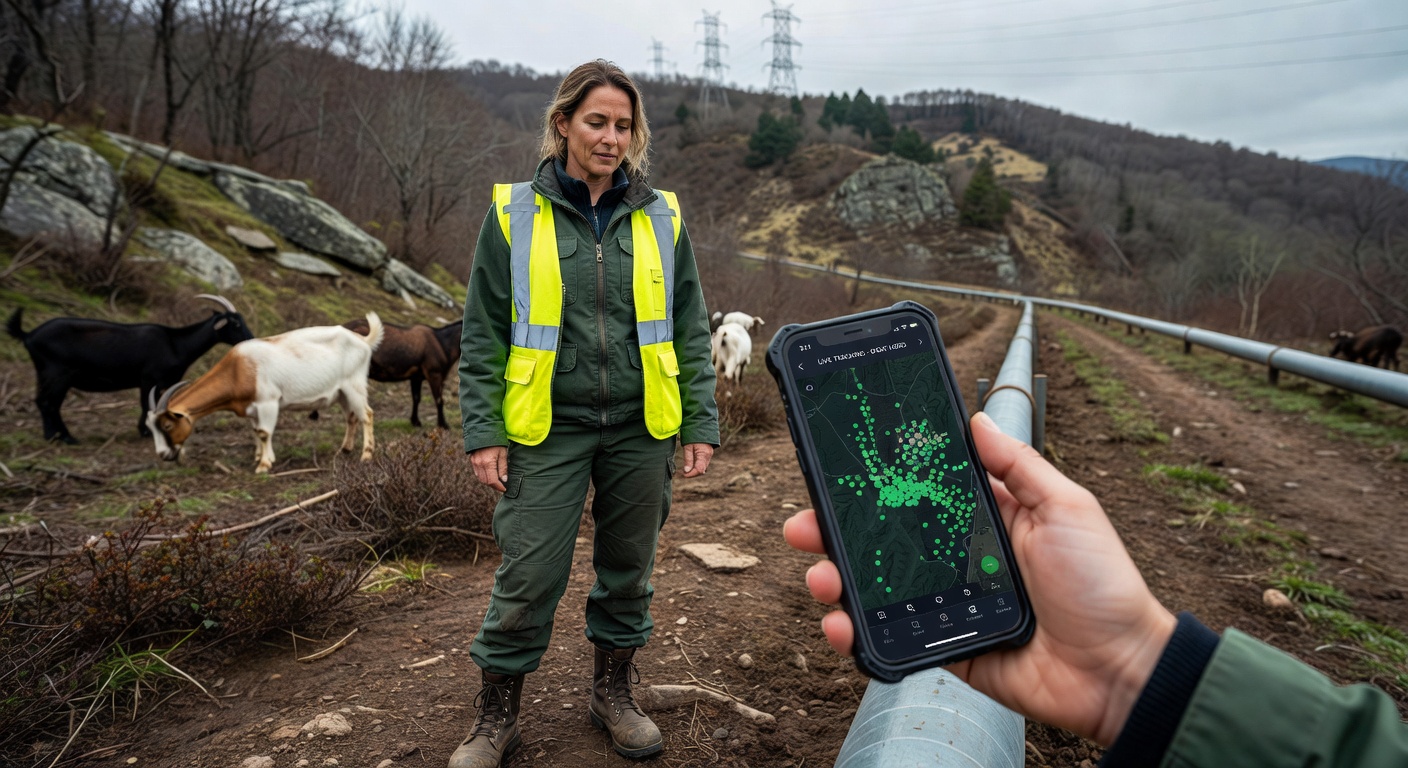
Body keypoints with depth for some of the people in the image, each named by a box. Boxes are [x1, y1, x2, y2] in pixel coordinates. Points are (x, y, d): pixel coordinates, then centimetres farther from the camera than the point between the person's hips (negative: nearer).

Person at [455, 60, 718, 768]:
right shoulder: (514, 213, 0)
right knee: (528, 577, 2)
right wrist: (483, 432, -4)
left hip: (640, 427, 2)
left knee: (628, 569, 13)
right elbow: (483, 334, 1)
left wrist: (700, 423, 3)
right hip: (549, 429, -2)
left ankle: (613, 692, 35)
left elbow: (690, 330, 8)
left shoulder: (661, 217, 5)